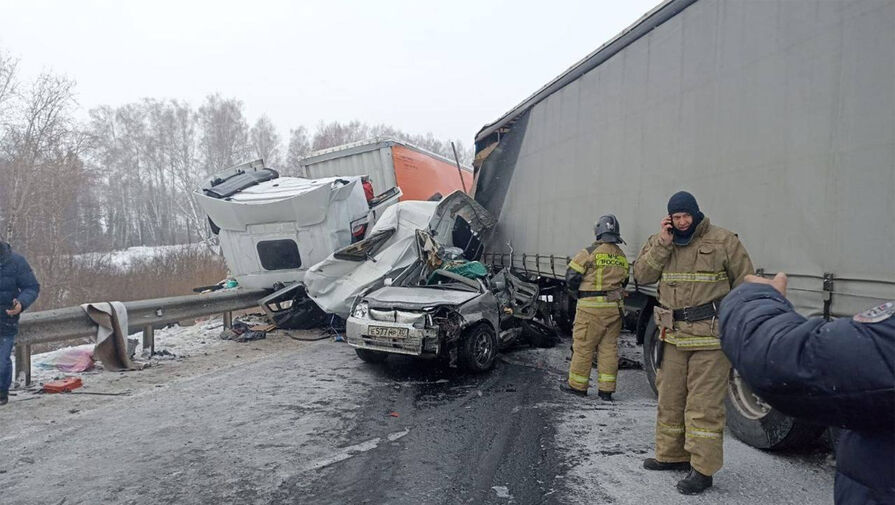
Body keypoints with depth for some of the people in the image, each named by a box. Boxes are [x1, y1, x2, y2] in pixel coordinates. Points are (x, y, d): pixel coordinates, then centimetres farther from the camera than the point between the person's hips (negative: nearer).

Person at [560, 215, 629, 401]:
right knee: (609, 348, 10)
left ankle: (577, 385, 14)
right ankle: (606, 389, 13)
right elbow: (624, 281, 17)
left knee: (583, 346, 5)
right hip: (615, 307, 6)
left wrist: (578, 294, 11)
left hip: (591, 308, -6)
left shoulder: (590, 253, -9)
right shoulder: (622, 256, 10)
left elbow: (571, 276, -7)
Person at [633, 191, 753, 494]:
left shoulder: (723, 241, -3)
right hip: (673, 334, 5)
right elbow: (642, 275, -1)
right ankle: (671, 454, 30)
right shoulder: (660, 242, 9)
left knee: (704, 404, -3)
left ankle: (703, 469, 6)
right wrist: (662, 244, -10)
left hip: (710, 336, -5)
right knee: (669, 398, 15)